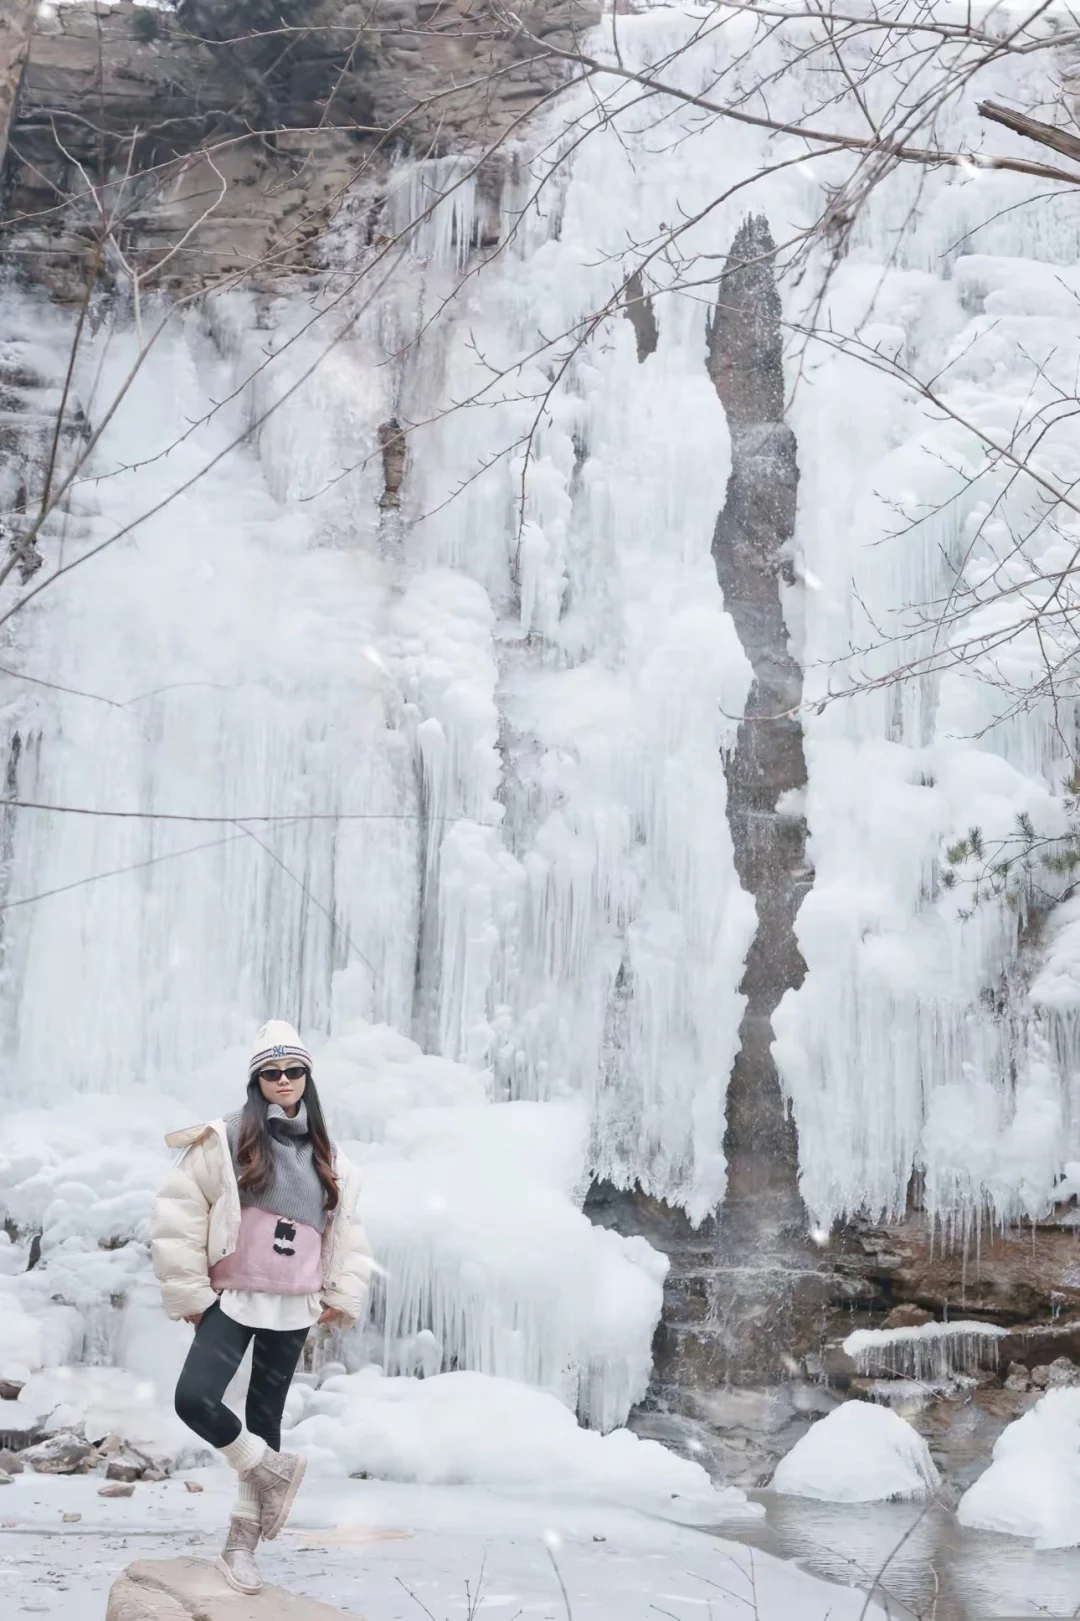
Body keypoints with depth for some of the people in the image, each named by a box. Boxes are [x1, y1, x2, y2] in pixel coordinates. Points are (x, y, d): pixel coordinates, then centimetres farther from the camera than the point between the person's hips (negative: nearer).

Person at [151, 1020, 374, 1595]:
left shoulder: (326, 1158, 9)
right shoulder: (225, 1140, -6)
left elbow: (347, 1233, 18)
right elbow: (177, 1215, -8)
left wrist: (342, 1297, 11)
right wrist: (190, 1294, -8)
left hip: (293, 1310, 3)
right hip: (233, 1300, -3)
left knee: (266, 1417, 8)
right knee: (194, 1399, -23)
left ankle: (241, 1544, 19)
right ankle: (272, 1468, 3)